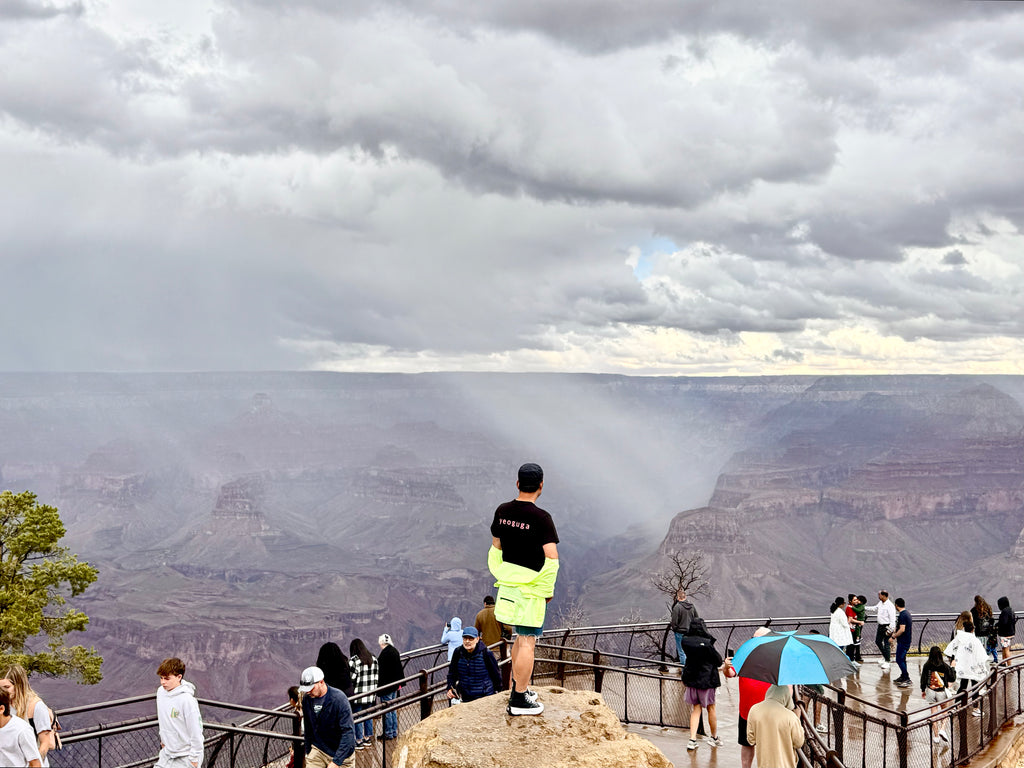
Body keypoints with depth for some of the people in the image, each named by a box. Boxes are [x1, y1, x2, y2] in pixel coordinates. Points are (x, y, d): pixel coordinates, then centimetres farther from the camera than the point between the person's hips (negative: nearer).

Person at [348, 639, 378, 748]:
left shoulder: (353, 660, -15)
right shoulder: (373, 658, 6)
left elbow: (352, 677, -18)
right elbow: (377, 674, 10)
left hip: (358, 695, -7)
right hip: (370, 694, 7)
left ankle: (359, 741, 6)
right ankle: (368, 738, 25)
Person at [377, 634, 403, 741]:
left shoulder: (385, 653, -19)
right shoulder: (395, 651, 8)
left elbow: (382, 671, -21)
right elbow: (399, 669, 14)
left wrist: (380, 686, -18)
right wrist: (399, 683, 21)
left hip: (386, 686, -9)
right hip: (395, 684, 9)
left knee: (386, 710, -1)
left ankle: (388, 733, 4)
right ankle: (394, 732, 22)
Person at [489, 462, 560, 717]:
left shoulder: (502, 511, 3)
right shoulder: (541, 518, -17)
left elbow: (495, 548, 12)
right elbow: (552, 558, -19)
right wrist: (548, 590, -8)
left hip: (509, 584, 7)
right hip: (531, 588, -7)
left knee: (523, 636, 21)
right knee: (527, 642, -1)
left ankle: (517, 688, 29)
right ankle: (519, 700, 3)